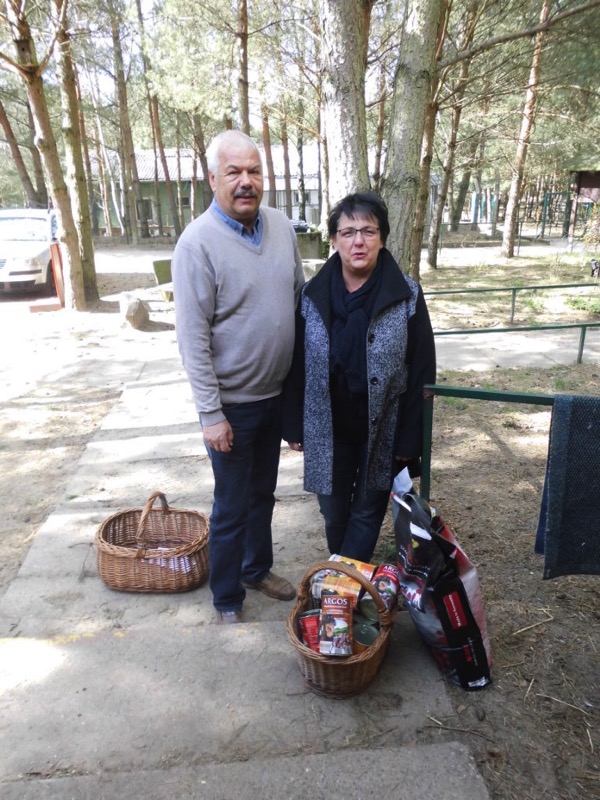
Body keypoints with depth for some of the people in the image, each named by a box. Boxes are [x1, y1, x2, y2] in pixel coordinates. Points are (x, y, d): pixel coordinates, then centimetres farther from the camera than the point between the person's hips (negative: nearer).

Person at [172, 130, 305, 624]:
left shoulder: (281, 226, 1)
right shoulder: (198, 242, -17)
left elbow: (301, 299, 10)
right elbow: (193, 338, -18)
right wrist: (211, 414, -18)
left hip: (276, 392, 6)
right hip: (233, 402, -5)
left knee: (263, 493, 22)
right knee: (232, 507, 8)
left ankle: (258, 569, 43)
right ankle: (227, 600, 30)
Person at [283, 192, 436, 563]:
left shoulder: (407, 296, -10)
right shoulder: (313, 295, -4)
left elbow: (422, 371, -8)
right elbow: (297, 366, 0)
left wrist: (410, 437, -9)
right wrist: (294, 425, 0)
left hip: (382, 429, -2)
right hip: (328, 428, 2)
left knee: (367, 511, 13)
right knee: (333, 510, 17)